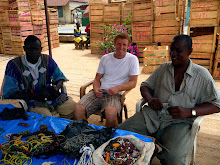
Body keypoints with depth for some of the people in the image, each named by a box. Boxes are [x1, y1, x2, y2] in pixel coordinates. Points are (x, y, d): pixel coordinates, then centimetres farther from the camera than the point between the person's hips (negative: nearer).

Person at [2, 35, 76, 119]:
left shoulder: (47, 60, 8)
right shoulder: (14, 65, -3)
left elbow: (60, 77, 16)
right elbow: (9, 93, -9)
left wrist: (56, 88, -9)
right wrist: (35, 96, -22)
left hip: (48, 96, 4)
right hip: (29, 100, -4)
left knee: (71, 105, -19)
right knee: (46, 116, -33)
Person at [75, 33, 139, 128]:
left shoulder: (132, 59, 3)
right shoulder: (105, 58, 13)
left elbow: (133, 82, 1)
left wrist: (117, 88, -16)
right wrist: (96, 89, -6)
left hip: (115, 94, -3)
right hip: (100, 92, 3)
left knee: (111, 113, -36)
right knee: (79, 108, -22)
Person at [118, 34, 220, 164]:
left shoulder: (202, 74, 4)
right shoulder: (163, 68, 15)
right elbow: (145, 86, 21)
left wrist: (189, 112, -15)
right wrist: (150, 99, -4)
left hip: (179, 122, -3)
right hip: (152, 115, 4)